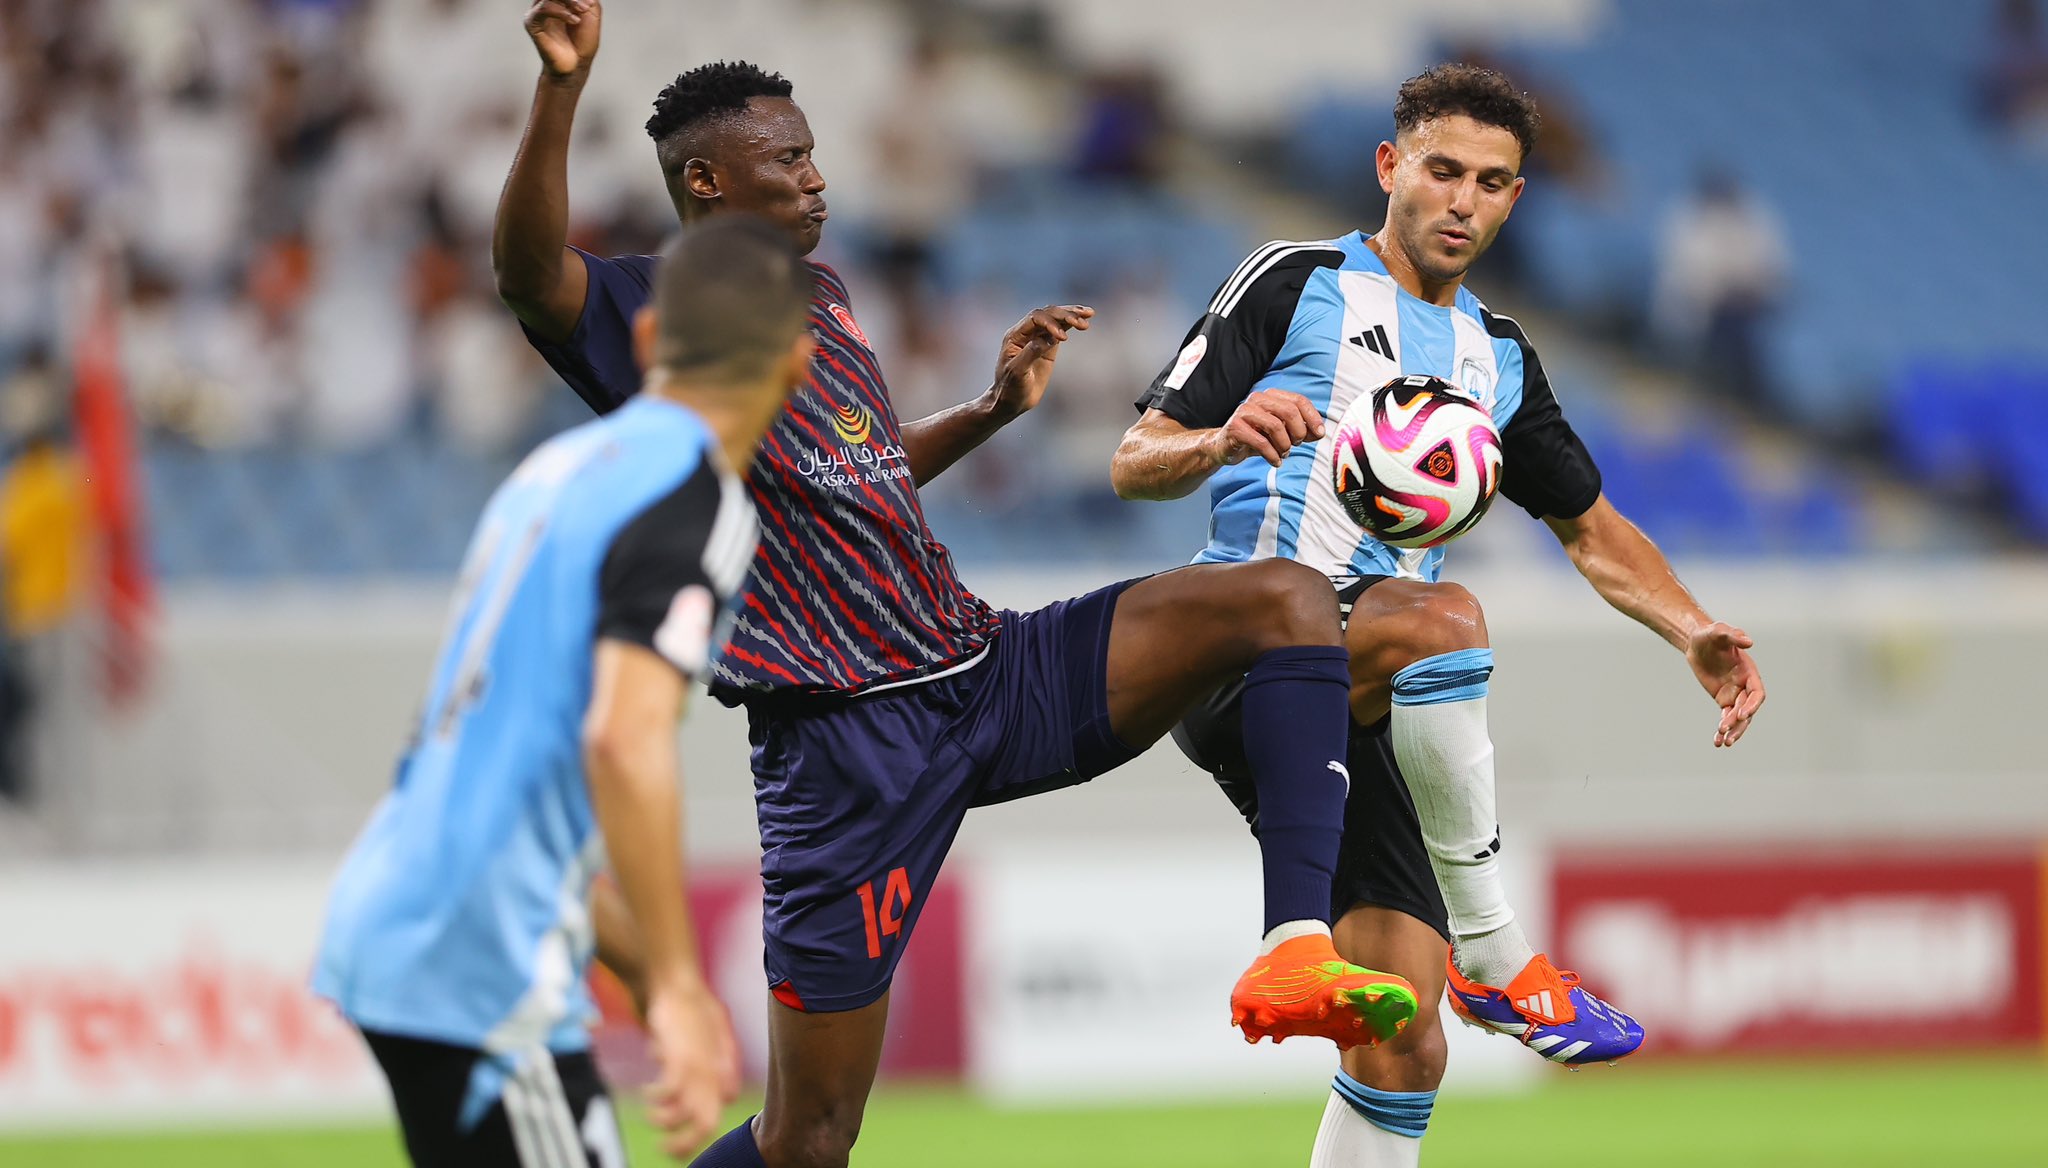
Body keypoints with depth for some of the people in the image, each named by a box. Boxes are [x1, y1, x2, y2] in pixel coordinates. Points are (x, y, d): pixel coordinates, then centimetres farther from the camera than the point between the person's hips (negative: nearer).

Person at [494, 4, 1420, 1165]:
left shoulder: (819, 291, 18)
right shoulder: (651, 317, -7)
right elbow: (529, 272, -30)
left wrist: (995, 406, 18)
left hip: (990, 668, 7)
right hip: (844, 741, -7)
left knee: (1289, 600, -10)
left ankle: (1295, 953, -22)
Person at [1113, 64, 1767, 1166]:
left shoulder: (1497, 359, 23)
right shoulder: (1293, 283, 5)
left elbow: (1591, 528, 31)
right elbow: (1136, 462, 1)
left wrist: (1694, 632, 14)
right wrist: (1220, 443, -22)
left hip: (1358, 704, 6)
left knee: (1402, 1052, -5)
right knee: (1445, 617, -36)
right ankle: (1492, 956, -25)